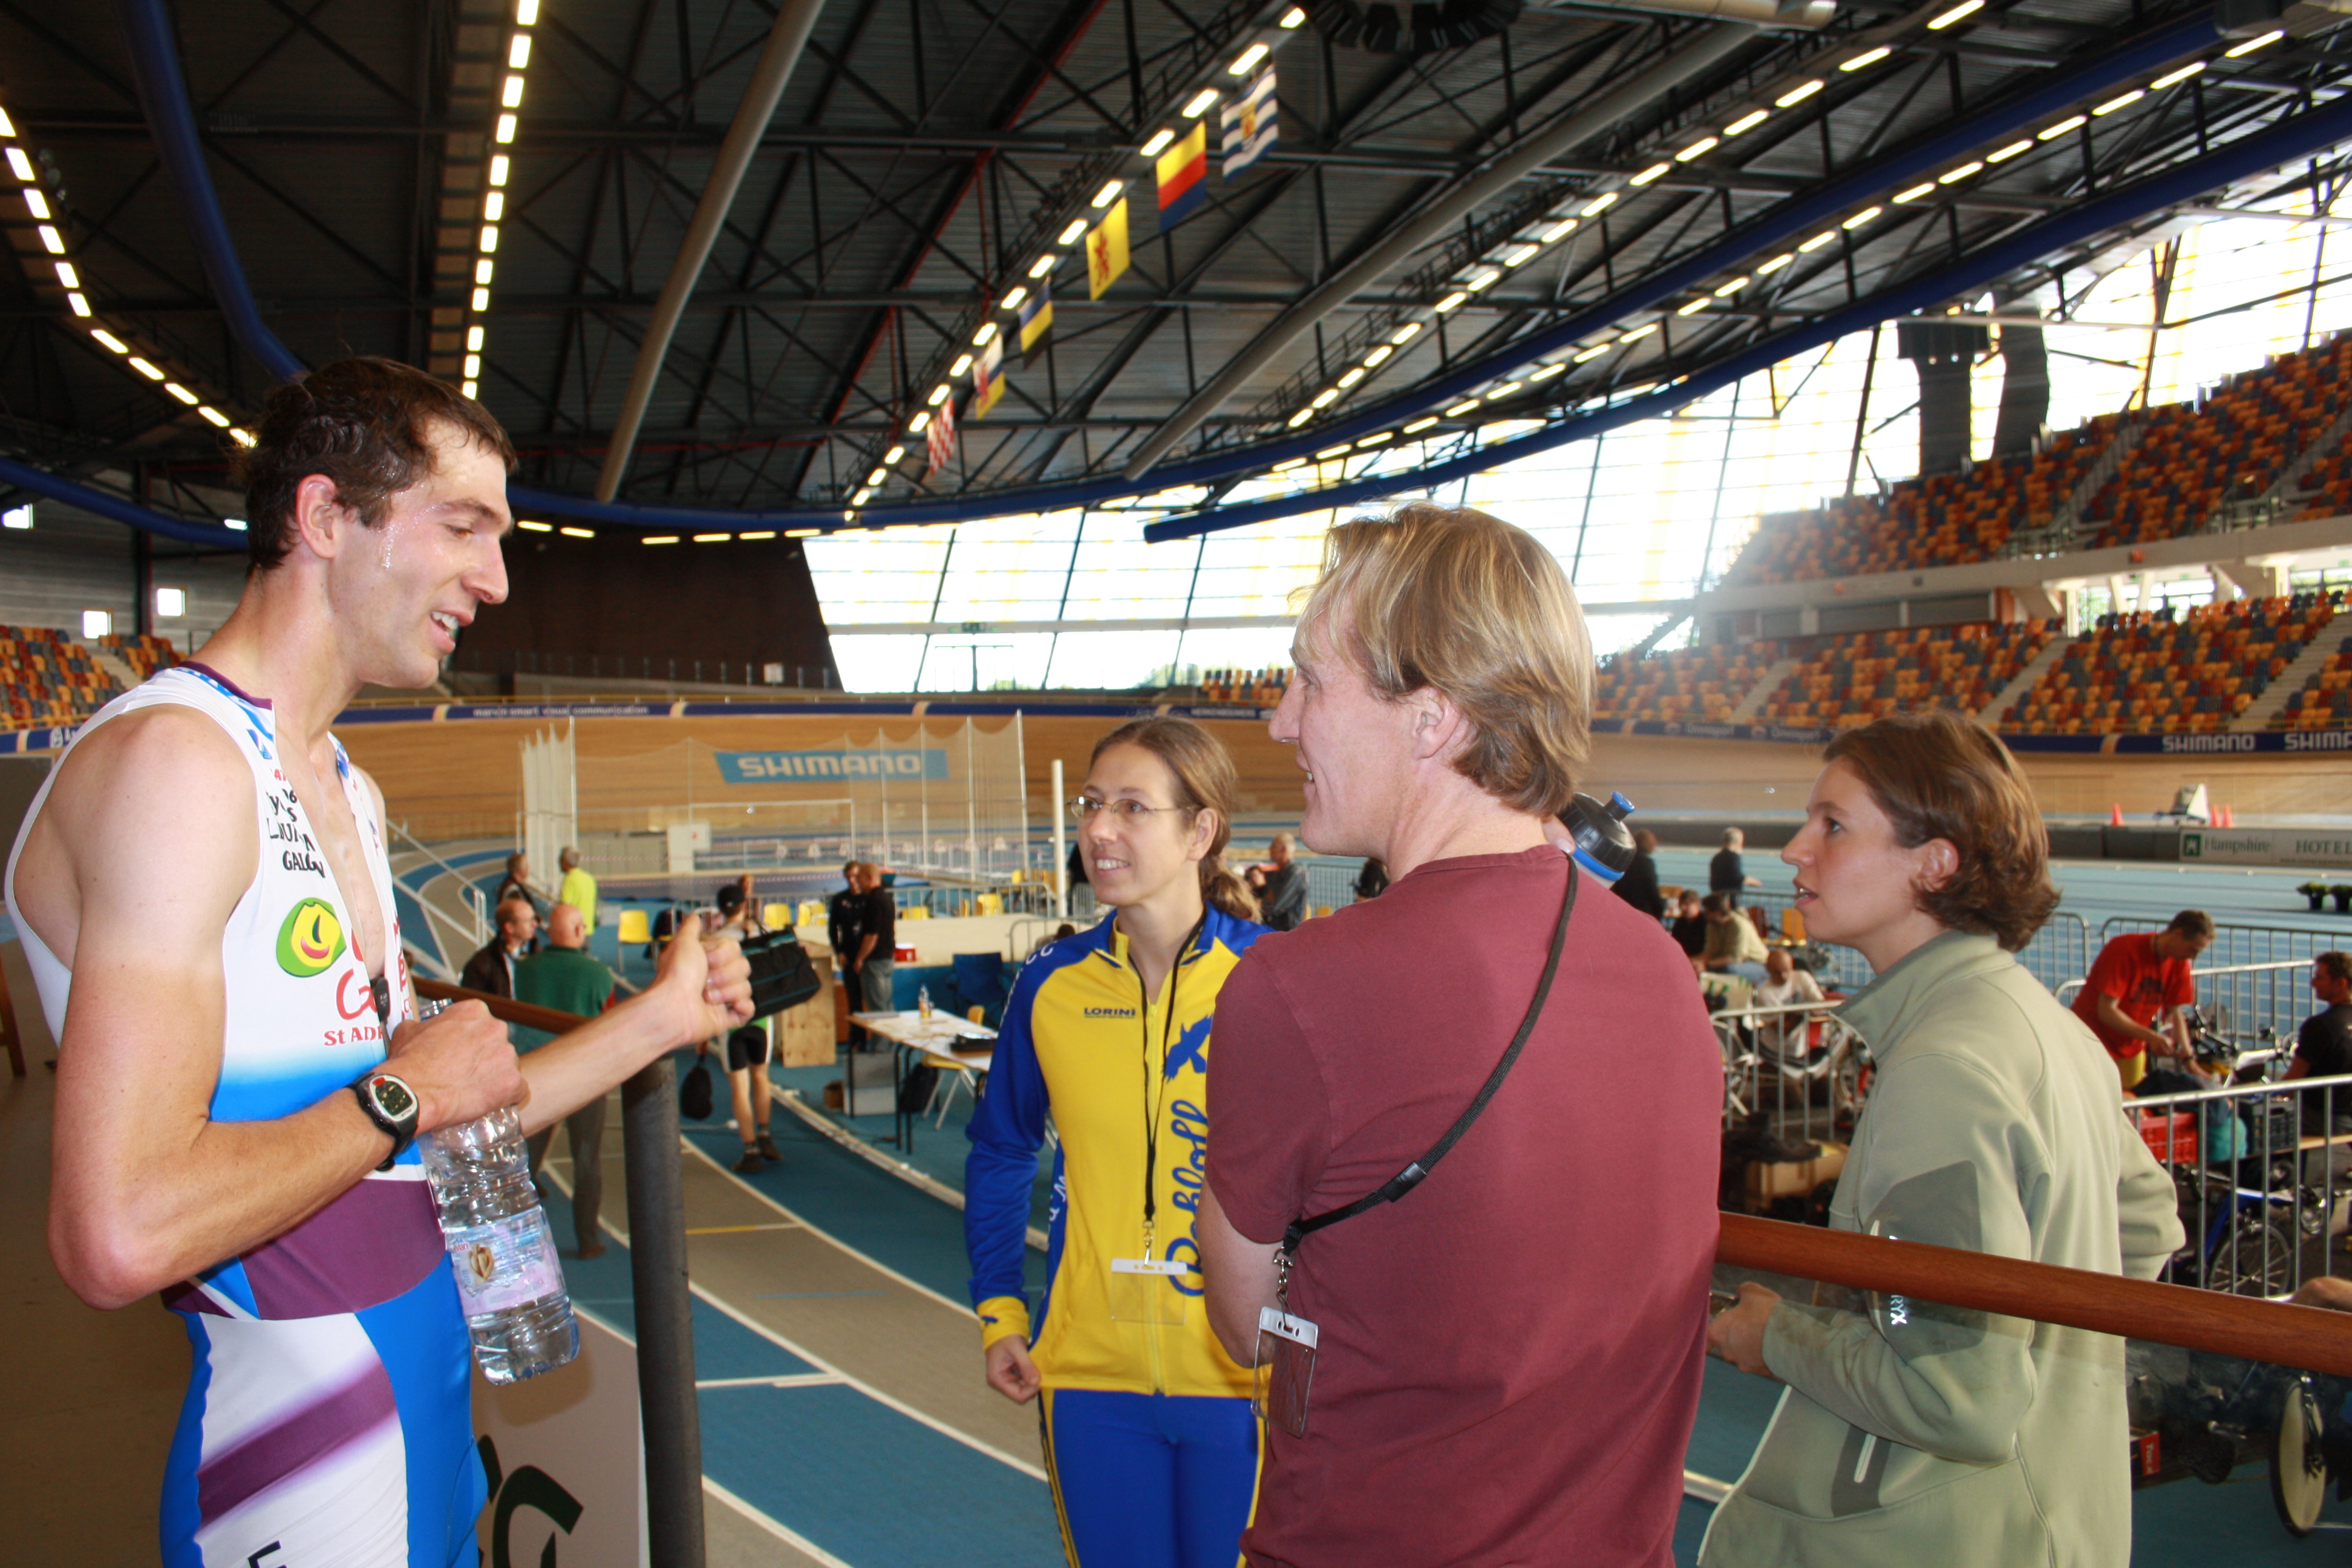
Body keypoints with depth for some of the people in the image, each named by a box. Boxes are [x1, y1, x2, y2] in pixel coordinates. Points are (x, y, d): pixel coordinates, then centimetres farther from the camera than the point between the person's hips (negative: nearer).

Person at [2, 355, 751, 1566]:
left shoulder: (346, 794, 11)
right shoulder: (174, 758, -20)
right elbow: (122, 1236, -29)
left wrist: (661, 1019, 12)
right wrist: (408, 1093, -17)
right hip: (303, 1450, -9)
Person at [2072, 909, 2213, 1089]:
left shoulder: (2179, 963, -2)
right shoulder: (2125, 950, -21)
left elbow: (2174, 1013, 4)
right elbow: (2107, 1011, -24)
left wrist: (2189, 1060, -6)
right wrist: (2150, 1037, -31)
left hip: (2132, 1049, 6)